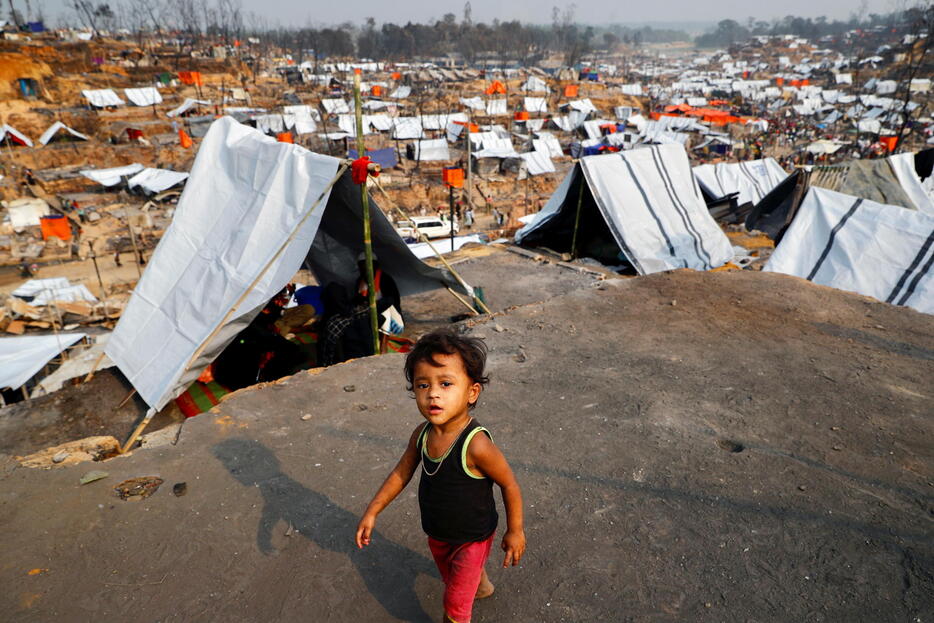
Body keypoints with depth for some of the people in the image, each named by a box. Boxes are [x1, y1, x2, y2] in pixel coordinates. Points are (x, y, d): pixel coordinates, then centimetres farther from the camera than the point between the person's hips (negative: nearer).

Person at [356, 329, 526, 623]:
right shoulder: (422, 435, -18)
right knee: (451, 576, 33)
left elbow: (509, 485, -22)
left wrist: (515, 531, -12)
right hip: (437, 534, 6)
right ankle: (481, 587, 64)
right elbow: (401, 473, -1)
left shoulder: (476, 444, -37)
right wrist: (372, 512, 2)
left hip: (472, 538, -6)